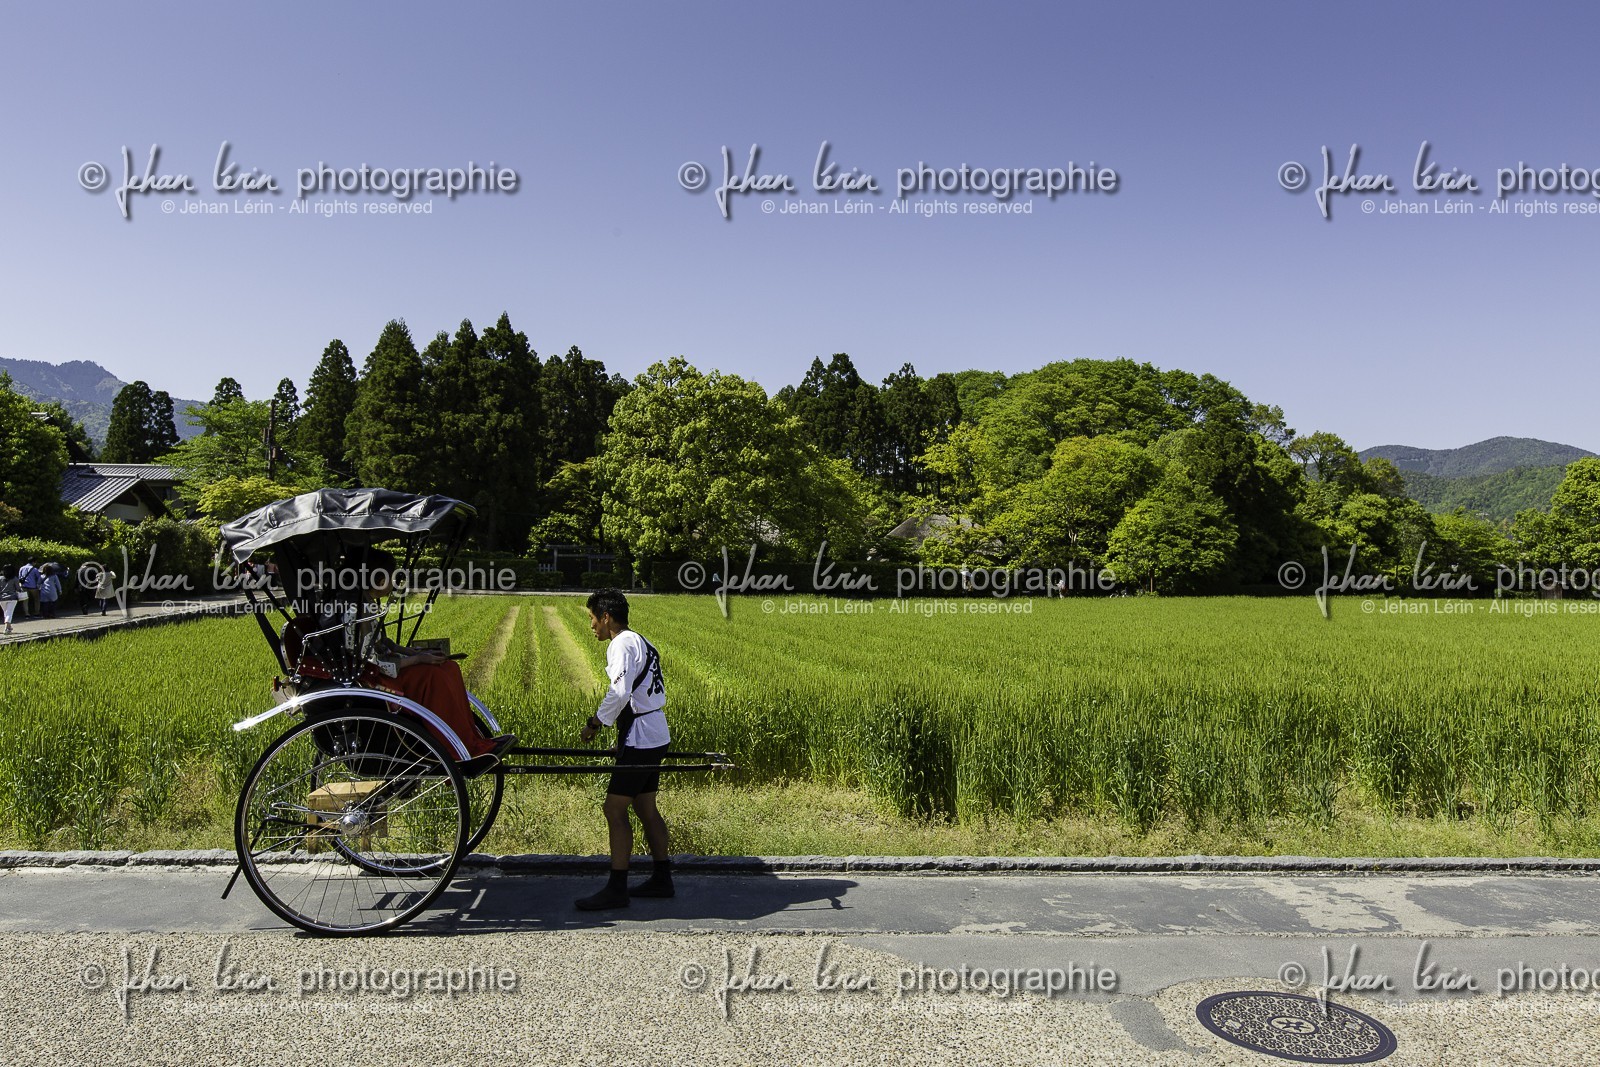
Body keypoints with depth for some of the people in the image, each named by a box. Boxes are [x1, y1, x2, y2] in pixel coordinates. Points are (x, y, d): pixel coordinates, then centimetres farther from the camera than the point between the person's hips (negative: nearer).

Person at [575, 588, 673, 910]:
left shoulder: (623, 644, -14)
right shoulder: (639, 641, 16)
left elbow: (619, 693, -25)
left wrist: (595, 722, -14)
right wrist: (603, 719, 15)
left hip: (640, 740, -10)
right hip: (655, 737, 10)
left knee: (615, 809, -5)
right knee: (645, 809, 16)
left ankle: (616, 889, 0)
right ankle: (661, 878, 23)